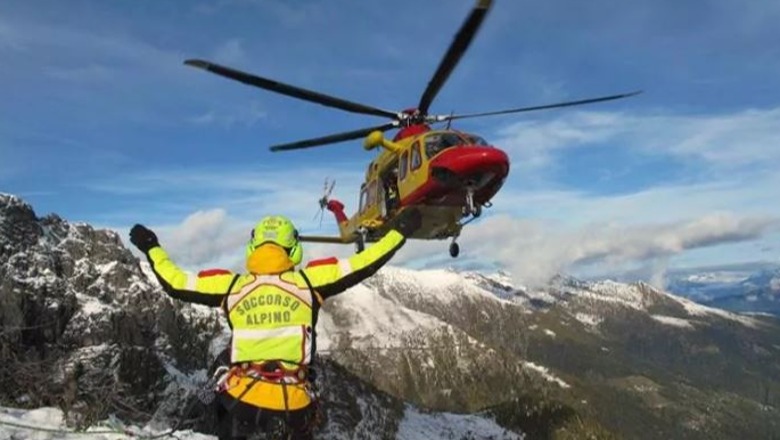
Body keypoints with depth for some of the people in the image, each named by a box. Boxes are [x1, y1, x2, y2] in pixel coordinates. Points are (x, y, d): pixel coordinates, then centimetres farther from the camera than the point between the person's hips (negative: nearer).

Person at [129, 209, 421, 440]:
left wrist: (152, 248, 23)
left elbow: (176, 284, 7)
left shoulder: (231, 285, 0)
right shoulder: (308, 281, -4)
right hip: (293, 402, 0)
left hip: (241, 397, 1)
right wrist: (400, 231, 7)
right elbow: (361, 266, -3)